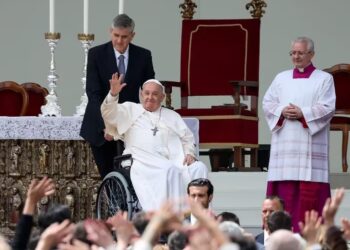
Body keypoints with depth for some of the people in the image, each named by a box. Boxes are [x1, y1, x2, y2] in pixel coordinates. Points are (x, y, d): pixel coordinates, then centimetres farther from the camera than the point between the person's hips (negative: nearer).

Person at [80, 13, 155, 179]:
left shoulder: (143, 56, -3)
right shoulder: (96, 54, -8)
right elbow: (93, 92, -14)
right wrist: (106, 123, -25)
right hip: (100, 125, -1)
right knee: (107, 174, 3)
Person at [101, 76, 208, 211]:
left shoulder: (172, 116, 32)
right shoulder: (130, 109, 23)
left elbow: (188, 138, 26)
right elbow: (109, 114, 7)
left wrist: (190, 153, 3)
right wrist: (113, 94, -12)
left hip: (172, 161, 3)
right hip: (142, 162, -3)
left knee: (199, 168, -27)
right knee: (170, 170, -36)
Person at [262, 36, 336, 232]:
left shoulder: (324, 79, 5)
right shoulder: (281, 78, 16)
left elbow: (328, 108, -5)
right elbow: (267, 103, 10)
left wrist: (303, 113, -15)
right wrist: (282, 111, -10)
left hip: (311, 145, -3)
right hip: (285, 143, 3)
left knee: (310, 193, -8)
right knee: (284, 192, -1)